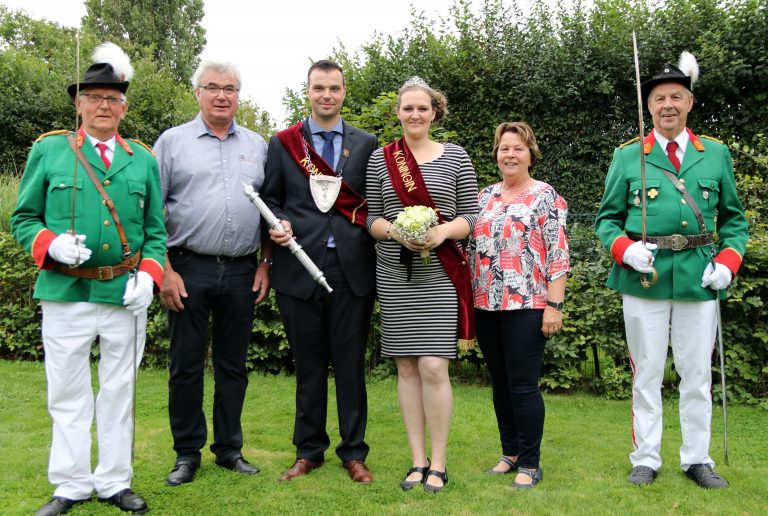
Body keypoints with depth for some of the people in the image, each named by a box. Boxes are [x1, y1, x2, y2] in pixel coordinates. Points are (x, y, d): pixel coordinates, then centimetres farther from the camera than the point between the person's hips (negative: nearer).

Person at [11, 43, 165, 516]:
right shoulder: (48, 150, 5)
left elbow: (156, 231, 12)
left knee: (119, 392, 10)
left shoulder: (143, 160, 10)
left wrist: (148, 276, -5)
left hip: (126, 296, 2)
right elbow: (23, 218, 7)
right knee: (68, 392, 8)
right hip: (65, 294, -1)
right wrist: (51, 244, -14)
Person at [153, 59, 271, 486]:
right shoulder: (173, 142, 3)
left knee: (233, 366, 10)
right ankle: (187, 453, 18)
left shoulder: (257, 146, 11)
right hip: (189, 269, -2)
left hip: (241, 272, 3)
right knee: (186, 365, 5)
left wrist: (265, 264, 5)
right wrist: (164, 270, -8)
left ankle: (229, 448, 23)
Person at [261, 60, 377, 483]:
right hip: (300, 268, 0)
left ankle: (353, 452, 19)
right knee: (308, 364, 9)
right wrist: (278, 225, -11)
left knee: (351, 364, 6)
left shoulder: (366, 144, 9)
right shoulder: (282, 143, 8)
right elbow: (270, 200, 11)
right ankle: (309, 450, 23)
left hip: (352, 269, 0)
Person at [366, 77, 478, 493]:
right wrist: (396, 232, -14)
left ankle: (438, 463, 8)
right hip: (394, 276, 2)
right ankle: (417, 460, 17)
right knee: (406, 368, 6)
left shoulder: (456, 157, 4)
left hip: (440, 276, -2)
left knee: (433, 367, -8)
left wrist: (443, 231, -17)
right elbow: (372, 218, 6)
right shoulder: (380, 158, 7)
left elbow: (469, 216, 3)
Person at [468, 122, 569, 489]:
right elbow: (471, 248, 16)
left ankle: (529, 464, 11)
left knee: (523, 385, -2)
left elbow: (558, 254, -8)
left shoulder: (545, 197, -3)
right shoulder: (484, 196, 13)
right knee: (500, 382, 12)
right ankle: (510, 453, 25)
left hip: (526, 306, -5)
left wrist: (554, 305, -14)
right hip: (486, 306, 6)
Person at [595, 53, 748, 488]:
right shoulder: (628, 156, 4)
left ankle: (698, 458, 23)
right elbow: (607, 218, 7)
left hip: (699, 279, 1)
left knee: (698, 373, 8)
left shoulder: (717, 154, 9)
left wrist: (728, 261, -3)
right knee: (647, 373, 6)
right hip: (644, 278, -1)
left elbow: (734, 218, 14)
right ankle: (646, 459, 17)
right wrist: (624, 248, -13)